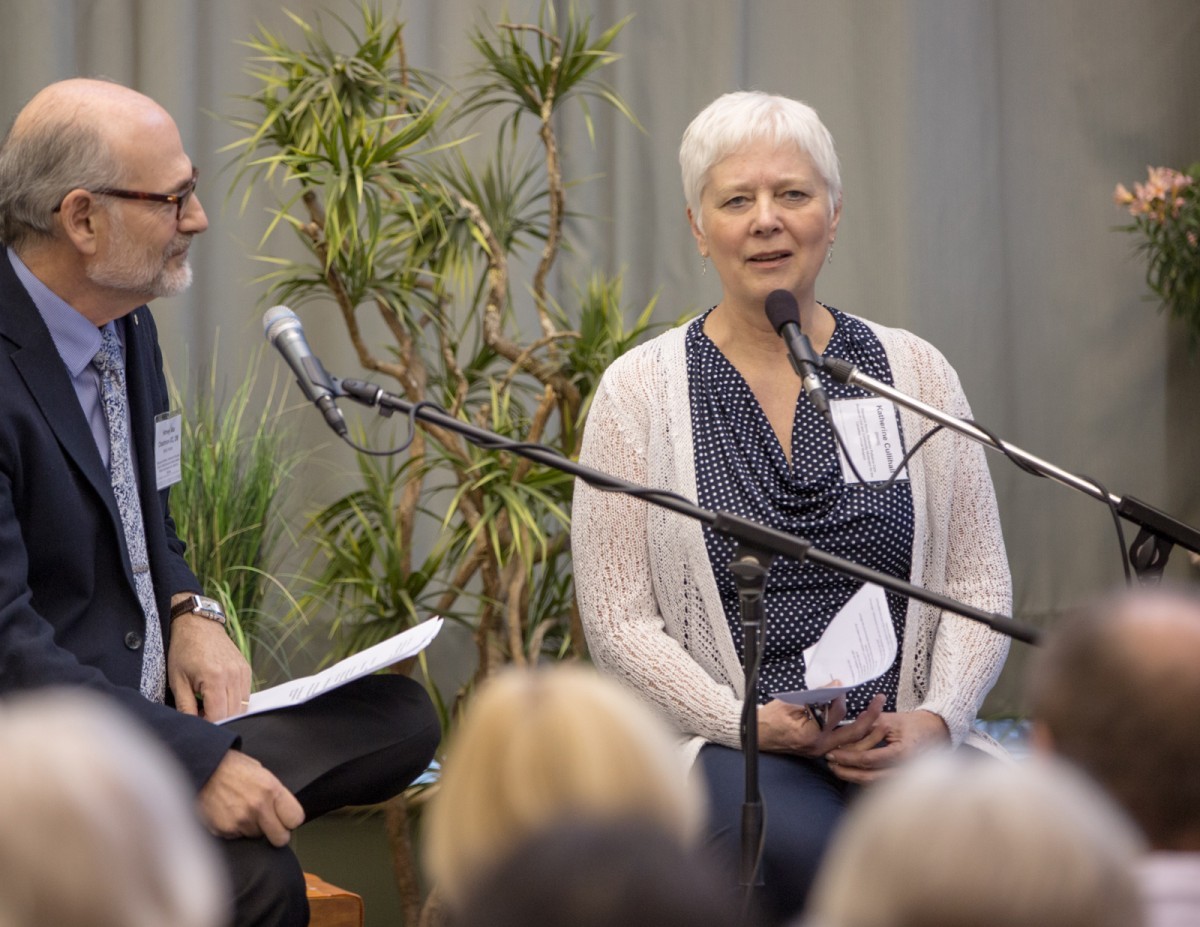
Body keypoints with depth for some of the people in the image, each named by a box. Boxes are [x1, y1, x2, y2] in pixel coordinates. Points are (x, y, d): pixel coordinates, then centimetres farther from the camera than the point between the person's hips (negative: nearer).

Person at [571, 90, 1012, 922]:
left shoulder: (915, 373, 11)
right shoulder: (640, 390, 5)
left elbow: (980, 588, 11)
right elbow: (620, 623, 0)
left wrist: (935, 719, -7)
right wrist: (751, 721, -13)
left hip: (906, 747, 3)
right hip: (729, 749, -2)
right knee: (806, 848, -36)